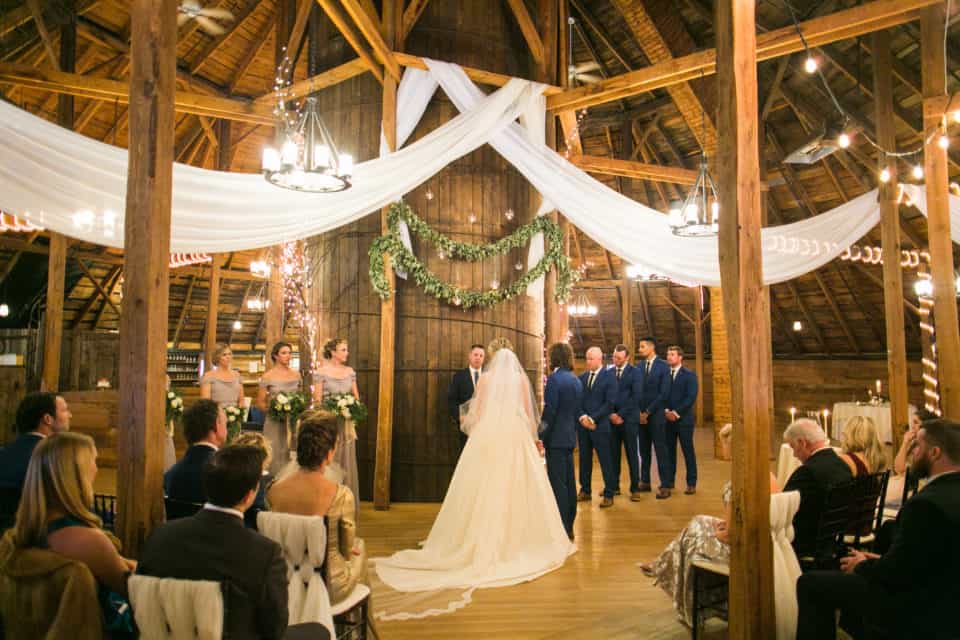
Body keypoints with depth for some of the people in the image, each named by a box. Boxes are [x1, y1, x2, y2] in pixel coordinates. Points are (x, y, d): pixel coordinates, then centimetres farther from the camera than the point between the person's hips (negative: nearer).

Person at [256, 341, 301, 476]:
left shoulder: (296, 375, 8)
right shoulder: (268, 377, -3)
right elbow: (260, 403, -1)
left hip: (294, 423, 3)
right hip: (275, 423, -3)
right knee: (276, 458, -1)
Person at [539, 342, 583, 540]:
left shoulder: (554, 379, -14)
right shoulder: (576, 381, 11)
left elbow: (549, 411, -17)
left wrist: (541, 437, -12)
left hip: (556, 438, -8)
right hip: (570, 437, 8)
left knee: (558, 484, -4)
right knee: (569, 483, 13)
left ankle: (561, 530, -1)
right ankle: (569, 527, 22)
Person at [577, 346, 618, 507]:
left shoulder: (609, 377, -4)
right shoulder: (582, 377, 10)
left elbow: (610, 402, -10)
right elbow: (577, 400, 9)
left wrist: (593, 419, -13)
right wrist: (582, 416, -8)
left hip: (600, 425, -5)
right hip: (583, 424, 5)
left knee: (606, 461, 0)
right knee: (584, 459, 11)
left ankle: (608, 495, 9)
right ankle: (585, 491, 23)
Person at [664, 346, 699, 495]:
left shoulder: (689, 375, -2)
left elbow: (691, 397, -10)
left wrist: (676, 413, -15)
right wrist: (666, 411, -8)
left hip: (683, 419, -3)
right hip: (667, 418, 4)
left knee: (688, 451, 2)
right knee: (669, 450, 8)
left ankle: (691, 483, 8)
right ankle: (669, 480, 18)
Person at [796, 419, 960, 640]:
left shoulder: (927, 503, -30)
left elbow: (892, 575, -23)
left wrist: (862, 566, -3)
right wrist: (879, 561, 7)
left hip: (916, 611, -9)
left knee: (810, 583, -3)